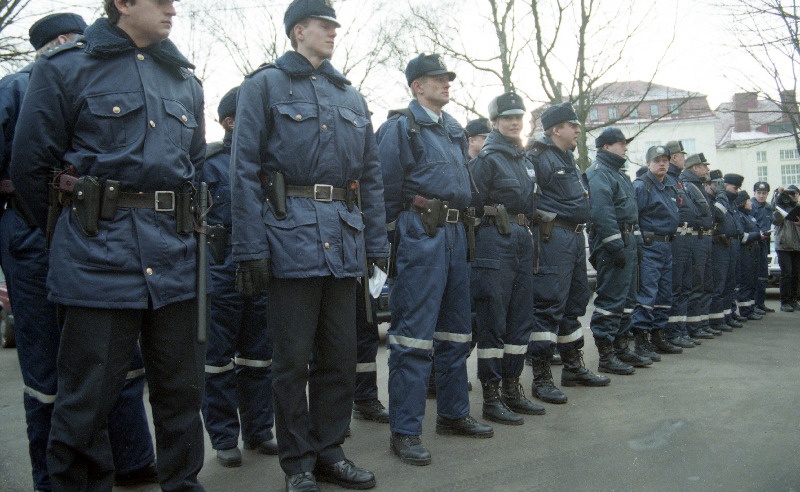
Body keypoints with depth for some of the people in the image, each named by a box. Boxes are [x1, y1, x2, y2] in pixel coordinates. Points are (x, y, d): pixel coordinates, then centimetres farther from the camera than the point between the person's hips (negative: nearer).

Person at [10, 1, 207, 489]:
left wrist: (182, 229, 15)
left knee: (183, 390, 10)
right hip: (101, 258, -4)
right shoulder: (64, 68, 3)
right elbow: (30, 165, 2)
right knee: (87, 398, 3)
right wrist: (76, 231, 7)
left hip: (177, 258, 5)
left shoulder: (185, 79, 17)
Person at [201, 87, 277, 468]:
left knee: (259, 356, 11)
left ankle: (258, 431, 23)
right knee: (219, 358, 4)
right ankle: (224, 439, 15)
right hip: (222, 270, -4)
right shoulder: (209, 161, 1)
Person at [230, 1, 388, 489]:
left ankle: (329, 451, 25)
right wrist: (251, 248, -13)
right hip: (291, 233, -5)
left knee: (340, 355, 10)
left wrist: (377, 245, 10)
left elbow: (371, 175, 17)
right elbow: (245, 169, -5)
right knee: (293, 358, 3)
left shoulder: (352, 96, 19)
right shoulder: (265, 84, 4)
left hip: (344, 239, 5)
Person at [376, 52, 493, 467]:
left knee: (455, 329, 14)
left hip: (455, 232, 8)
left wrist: (460, 226, 16)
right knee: (413, 331, -7)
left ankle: (453, 413, 28)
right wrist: (396, 234, -6)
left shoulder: (453, 129, 19)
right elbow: (388, 188, -7)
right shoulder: (401, 126, -3)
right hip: (421, 233, -8)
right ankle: (404, 431, 1)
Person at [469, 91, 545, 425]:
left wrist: (525, 229, 18)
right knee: (493, 322, -4)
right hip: (495, 240, -8)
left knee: (521, 318, 11)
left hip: (522, 239, 8)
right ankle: (491, 398, 3)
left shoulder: (523, 158, 18)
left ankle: (512, 389, 22)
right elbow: (473, 203, -13)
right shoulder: (487, 158, -6)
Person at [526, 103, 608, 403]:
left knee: (574, 302, 16)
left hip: (575, 237, 10)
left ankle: (574, 367, 29)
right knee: (548, 304, -10)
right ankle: (541, 378, -5)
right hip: (553, 236, -10)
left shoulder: (569, 160, 21)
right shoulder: (539, 157, -10)